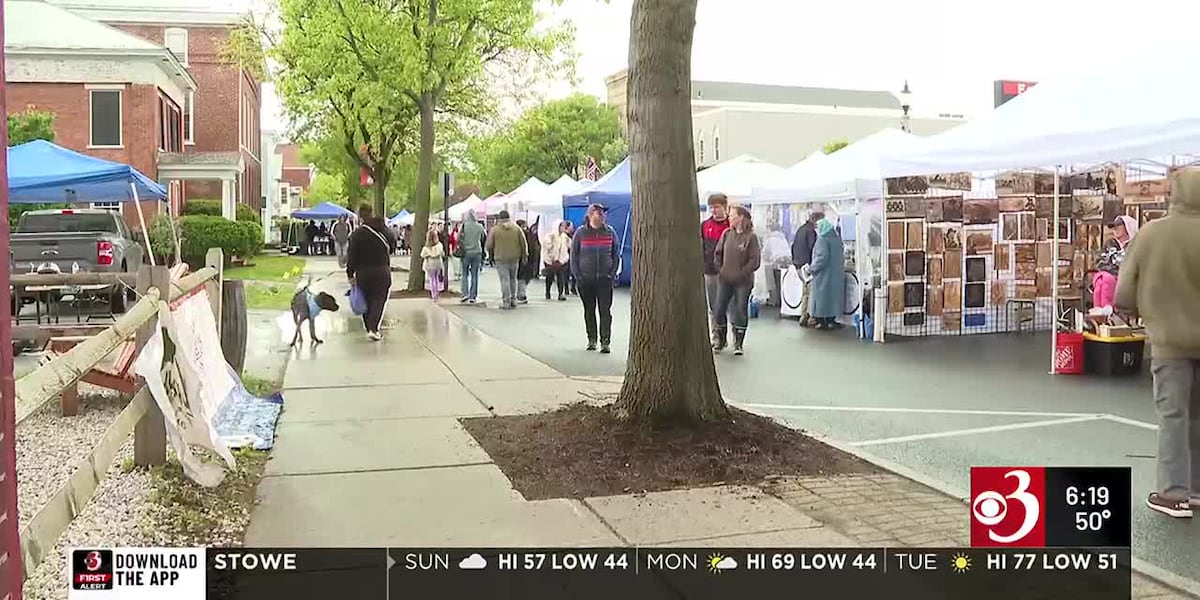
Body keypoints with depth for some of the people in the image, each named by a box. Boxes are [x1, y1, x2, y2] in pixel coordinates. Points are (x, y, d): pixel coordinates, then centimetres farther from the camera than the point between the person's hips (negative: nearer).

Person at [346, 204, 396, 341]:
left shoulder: (357, 234, -9)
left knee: (366, 300, 12)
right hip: (382, 271, 1)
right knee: (379, 299, 2)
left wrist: (350, 274, -3)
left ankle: (369, 329, 14)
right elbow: (392, 246, 14)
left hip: (363, 272, -1)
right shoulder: (385, 231, -1)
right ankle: (373, 329, -12)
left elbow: (351, 255, -9)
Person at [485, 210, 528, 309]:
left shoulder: (495, 229, -4)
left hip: (501, 259, -3)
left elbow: (489, 246, 0)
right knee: (513, 279, 17)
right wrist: (524, 255, 15)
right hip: (514, 259, 3)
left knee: (505, 280, -2)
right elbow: (524, 244, 3)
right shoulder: (516, 228, 2)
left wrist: (491, 256, 16)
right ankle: (513, 300, 19)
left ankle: (506, 302, -4)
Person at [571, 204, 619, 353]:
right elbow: (574, 255, 3)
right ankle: (591, 339, 20)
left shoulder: (610, 232, 3)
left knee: (605, 310, -4)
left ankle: (605, 341, -1)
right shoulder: (580, 233, -1)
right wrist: (577, 276, -4)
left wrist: (612, 274, -2)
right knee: (589, 310, 10)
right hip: (585, 279, 0)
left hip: (605, 279, 0)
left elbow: (615, 255, 8)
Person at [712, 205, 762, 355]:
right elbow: (717, 253, 13)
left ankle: (738, 343, 15)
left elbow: (755, 261, -11)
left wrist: (741, 273, -13)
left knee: (740, 311, 2)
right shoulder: (727, 233, 4)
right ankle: (720, 340, 23)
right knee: (719, 310, 6)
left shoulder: (751, 237, -9)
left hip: (743, 282, -4)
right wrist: (720, 269, 3)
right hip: (724, 280, 4)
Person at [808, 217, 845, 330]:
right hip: (836, 274, 8)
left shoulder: (822, 240, -15)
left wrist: (812, 267, -14)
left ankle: (821, 320, 2)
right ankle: (831, 320, 16)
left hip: (824, 274, -8)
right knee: (833, 295, 12)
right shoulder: (837, 238, 8)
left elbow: (822, 257, -23)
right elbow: (842, 256, 13)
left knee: (822, 296, 0)